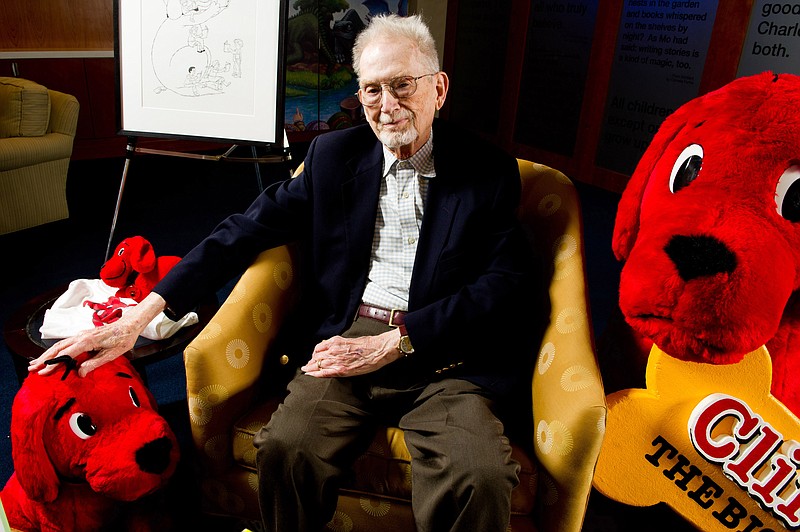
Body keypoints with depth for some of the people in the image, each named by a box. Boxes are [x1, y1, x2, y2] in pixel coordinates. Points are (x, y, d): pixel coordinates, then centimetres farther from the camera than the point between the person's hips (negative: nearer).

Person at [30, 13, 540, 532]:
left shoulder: (489, 170, 4)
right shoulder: (334, 154, 9)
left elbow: (505, 284, -4)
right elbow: (248, 230, 6)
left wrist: (390, 343, -14)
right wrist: (142, 314, -5)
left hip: (442, 357, -1)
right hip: (345, 340, 2)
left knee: (478, 478, -29)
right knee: (285, 448, -25)